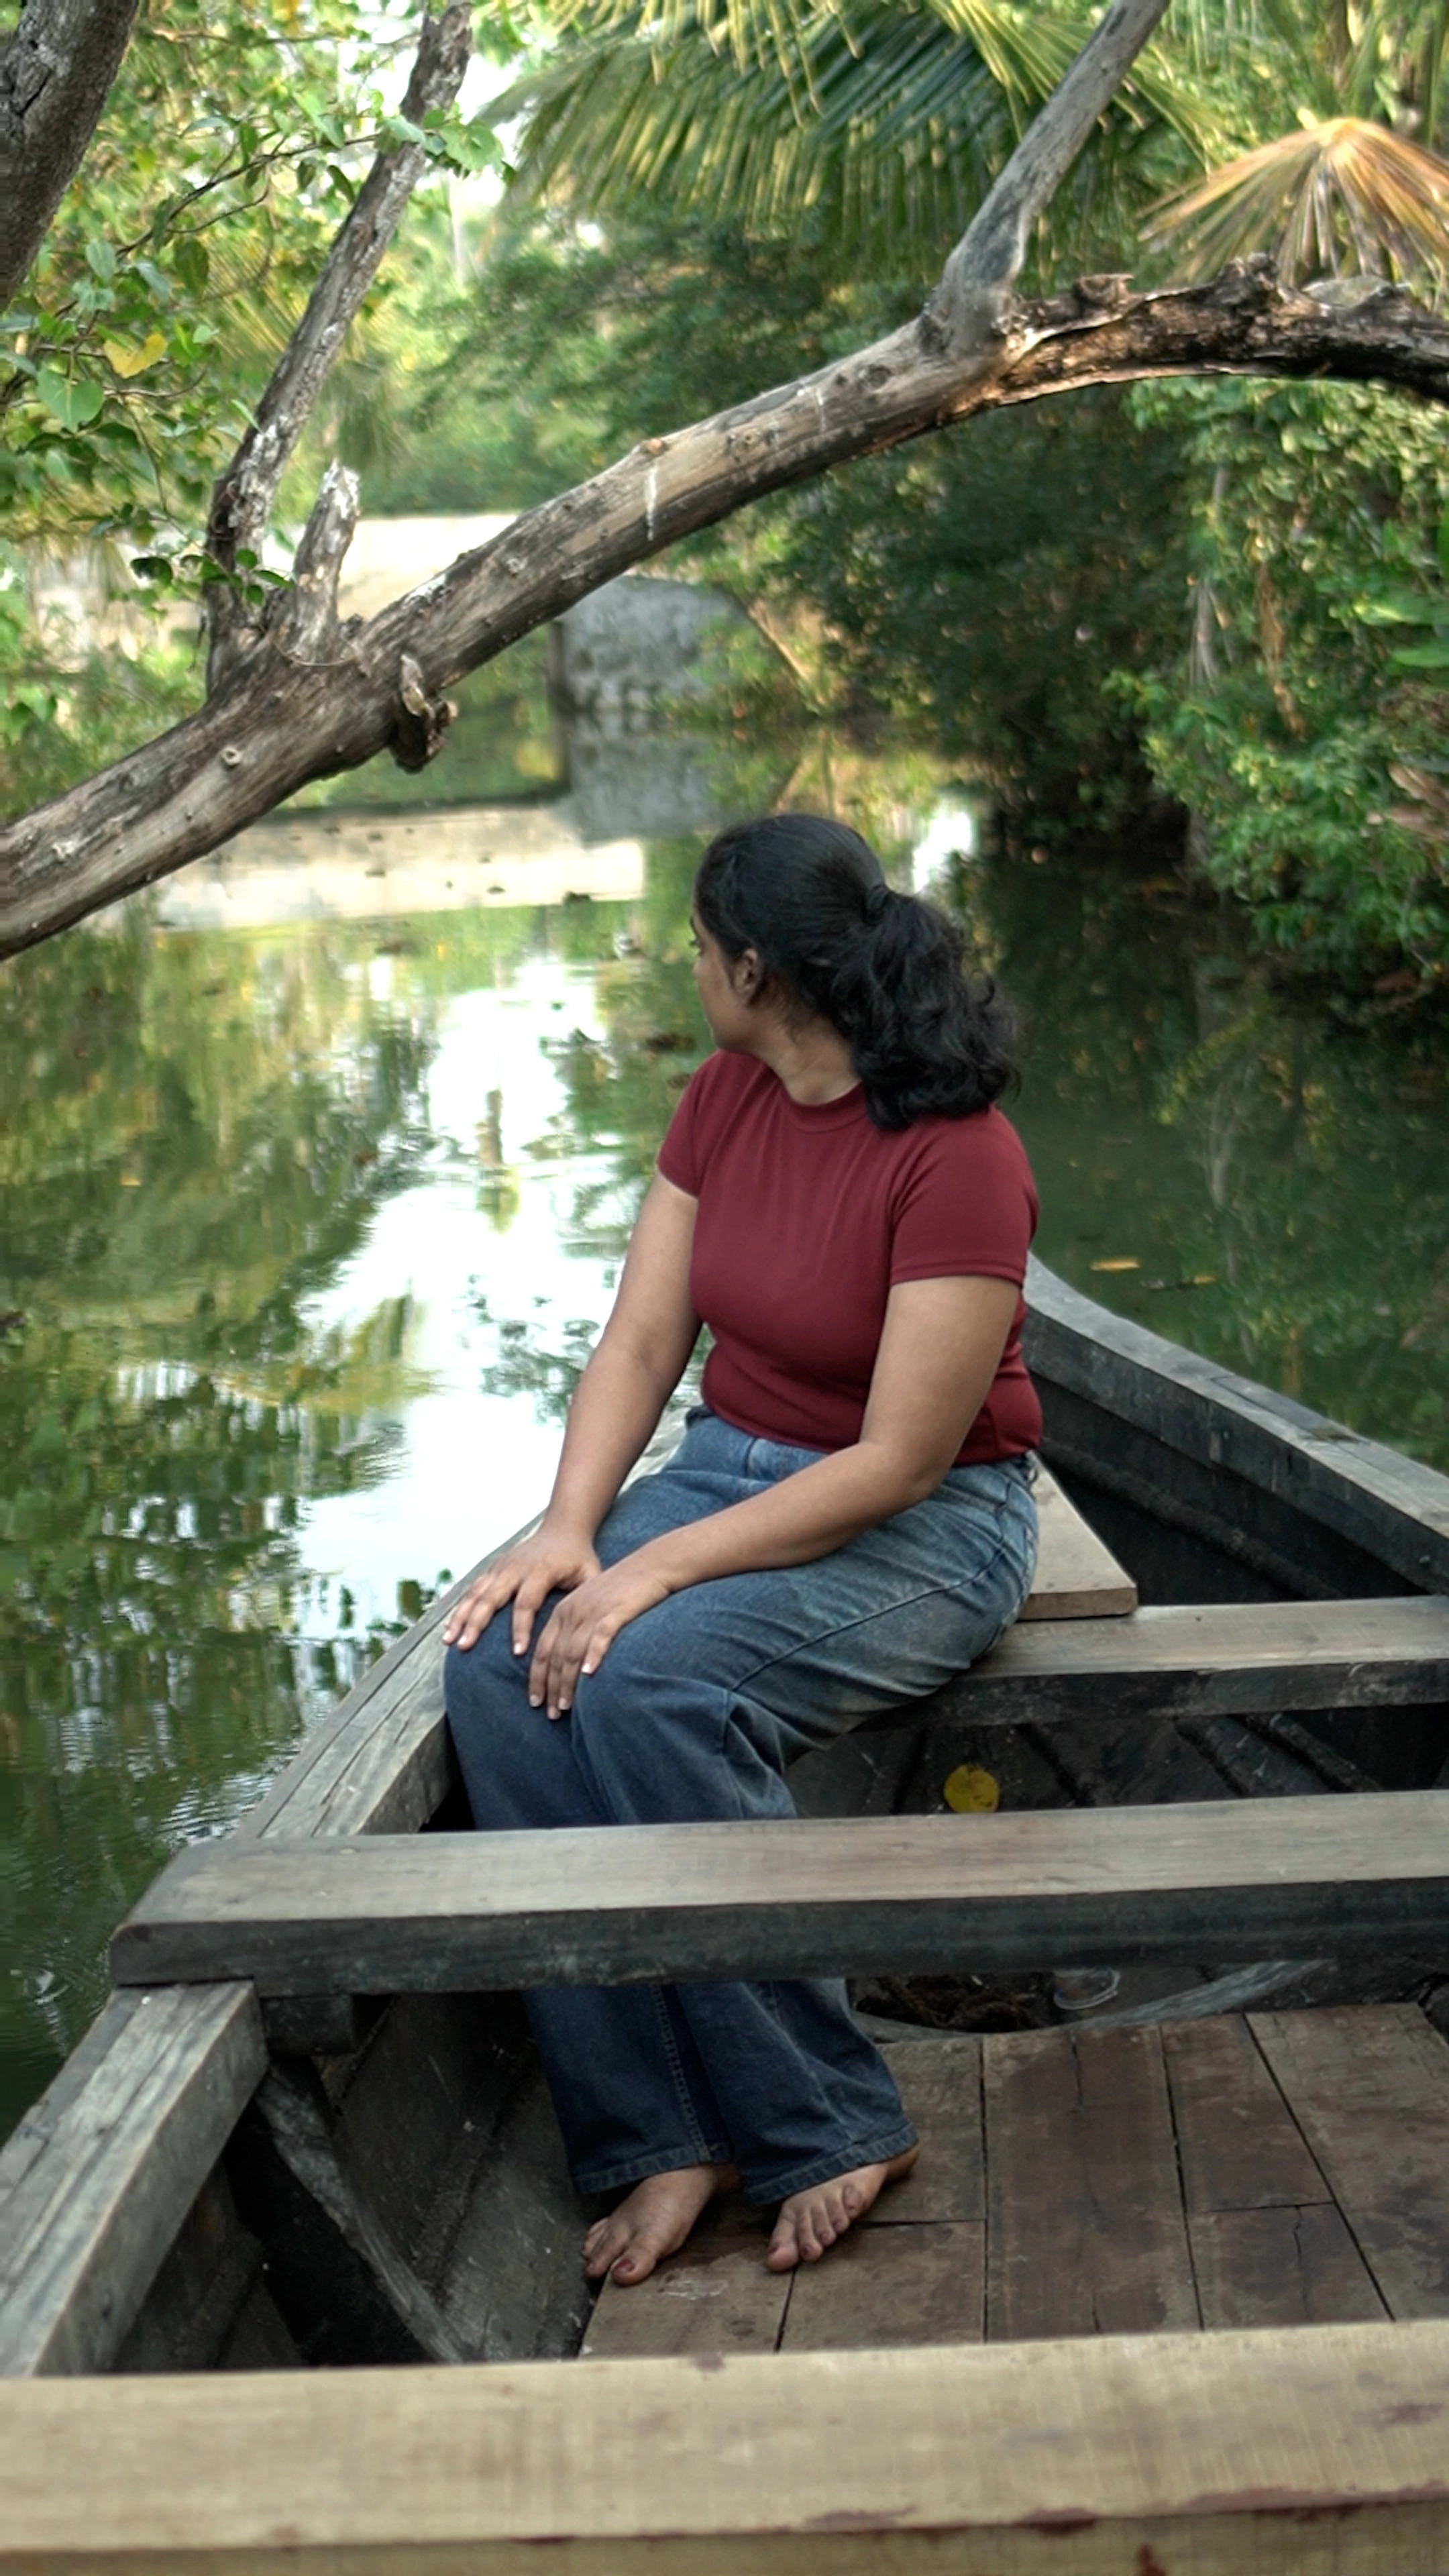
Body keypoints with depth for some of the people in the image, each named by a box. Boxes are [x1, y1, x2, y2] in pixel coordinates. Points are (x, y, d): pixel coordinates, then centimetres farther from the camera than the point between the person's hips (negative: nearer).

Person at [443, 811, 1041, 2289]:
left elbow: (901, 1461, -23)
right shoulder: (723, 1101, 3)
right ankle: (657, 2133, -14)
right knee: (502, 1665, -20)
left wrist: (658, 1569, -26)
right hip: (736, 1465, 7)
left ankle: (828, 2127, -14)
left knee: (652, 1684, -33)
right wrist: (569, 1532, -14)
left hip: (926, 1524, -7)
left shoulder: (956, 1159, -21)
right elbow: (640, 1344, 2)